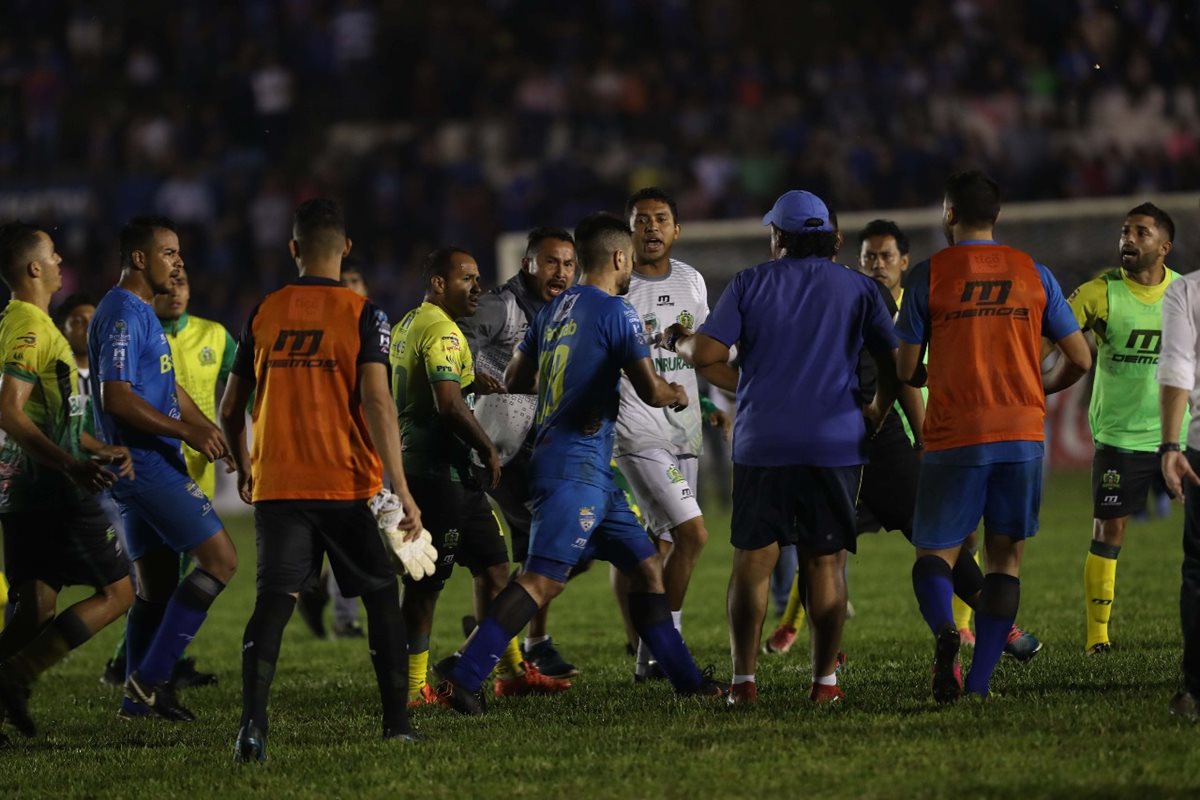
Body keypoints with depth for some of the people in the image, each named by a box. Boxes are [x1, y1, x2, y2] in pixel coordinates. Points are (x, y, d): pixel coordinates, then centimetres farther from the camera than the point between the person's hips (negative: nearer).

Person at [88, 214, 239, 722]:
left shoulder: (142, 314, 18)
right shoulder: (123, 315, -15)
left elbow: (168, 390, 26)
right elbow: (117, 398, -22)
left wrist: (213, 433, 17)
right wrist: (187, 432, -22)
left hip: (149, 465, 10)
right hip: (146, 465, -10)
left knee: (156, 584, 12)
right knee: (220, 559, -10)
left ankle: (139, 697, 14)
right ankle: (150, 678, -11)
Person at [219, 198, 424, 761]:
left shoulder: (264, 314, 6)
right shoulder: (362, 315, -4)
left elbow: (231, 408, 12)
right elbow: (377, 404, -14)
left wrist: (242, 467, 30)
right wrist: (402, 491, -13)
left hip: (277, 484, 2)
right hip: (348, 484, -2)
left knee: (273, 601, -3)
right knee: (381, 596, 15)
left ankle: (253, 724, -22)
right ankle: (397, 721, 18)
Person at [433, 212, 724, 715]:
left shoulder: (555, 310, 14)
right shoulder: (614, 312, -10)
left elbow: (515, 380, 22)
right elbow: (651, 391, -13)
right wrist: (676, 395, 9)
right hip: (577, 466, -10)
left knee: (645, 567, 13)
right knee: (542, 580, -14)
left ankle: (686, 679, 16)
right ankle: (464, 671, -19)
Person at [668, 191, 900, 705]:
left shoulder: (749, 284, 2)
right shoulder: (858, 289, 6)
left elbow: (705, 352, -5)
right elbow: (894, 363, 5)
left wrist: (677, 340, 16)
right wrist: (876, 413, 21)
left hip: (762, 444, -1)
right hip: (835, 444, 1)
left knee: (752, 560, 5)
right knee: (825, 562, 4)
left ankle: (744, 679, 3)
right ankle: (825, 680, 2)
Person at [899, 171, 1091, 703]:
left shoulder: (929, 275, -1)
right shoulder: (1033, 274, 7)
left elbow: (906, 370, -1)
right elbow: (1080, 360, 7)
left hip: (954, 437, -2)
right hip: (1022, 435, 2)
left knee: (934, 553, 7)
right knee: (1005, 557, 10)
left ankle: (944, 627, -26)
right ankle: (979, 683, 1)